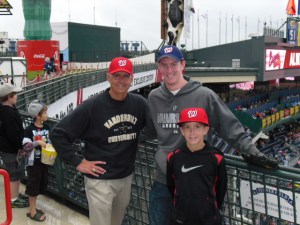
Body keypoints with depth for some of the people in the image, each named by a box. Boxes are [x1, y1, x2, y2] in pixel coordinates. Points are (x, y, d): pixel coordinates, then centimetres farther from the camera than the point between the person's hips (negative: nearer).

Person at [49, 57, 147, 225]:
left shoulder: (139, 103, -4)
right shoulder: (92, 106, -16)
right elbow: (58, 134, -13)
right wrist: (77, 162, -14)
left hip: (127, 177, 5)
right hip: (100, 180, -5)